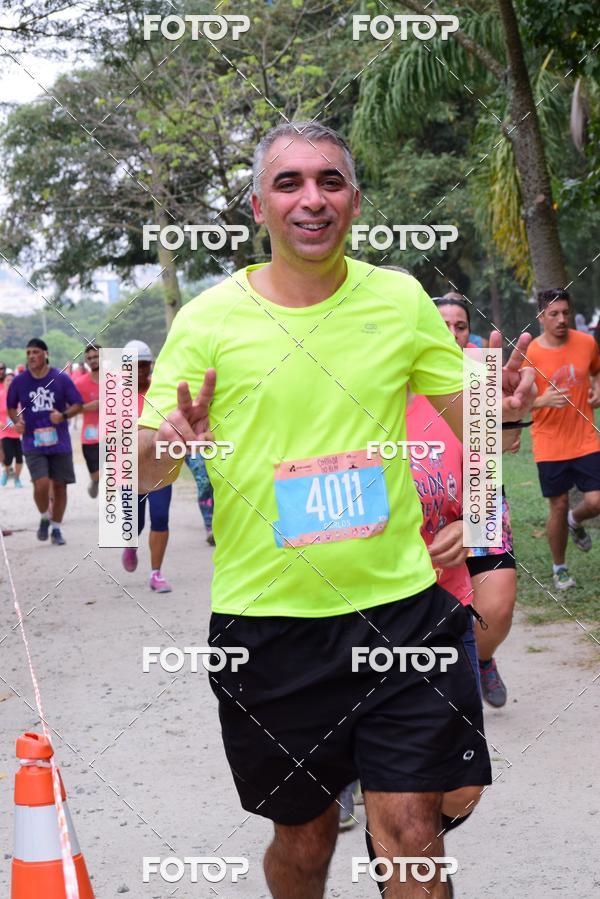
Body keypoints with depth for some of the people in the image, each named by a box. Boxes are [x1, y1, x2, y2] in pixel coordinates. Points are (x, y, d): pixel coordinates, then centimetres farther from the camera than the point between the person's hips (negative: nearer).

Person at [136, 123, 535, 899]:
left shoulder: (400, 299, 1)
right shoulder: (207, 319, -5)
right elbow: (141, 476, -4)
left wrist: (503, 405, -14)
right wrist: (166, 446, -28)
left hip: (398, 605, 1)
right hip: (265, 620, -1)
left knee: (409, 828, -2)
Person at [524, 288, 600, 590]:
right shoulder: (530, 353, -10)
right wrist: (543, 400, -27)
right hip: (549, 445, -2)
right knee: (558, 507, 5)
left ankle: (575, 522, 30)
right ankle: (559, 568, 26)